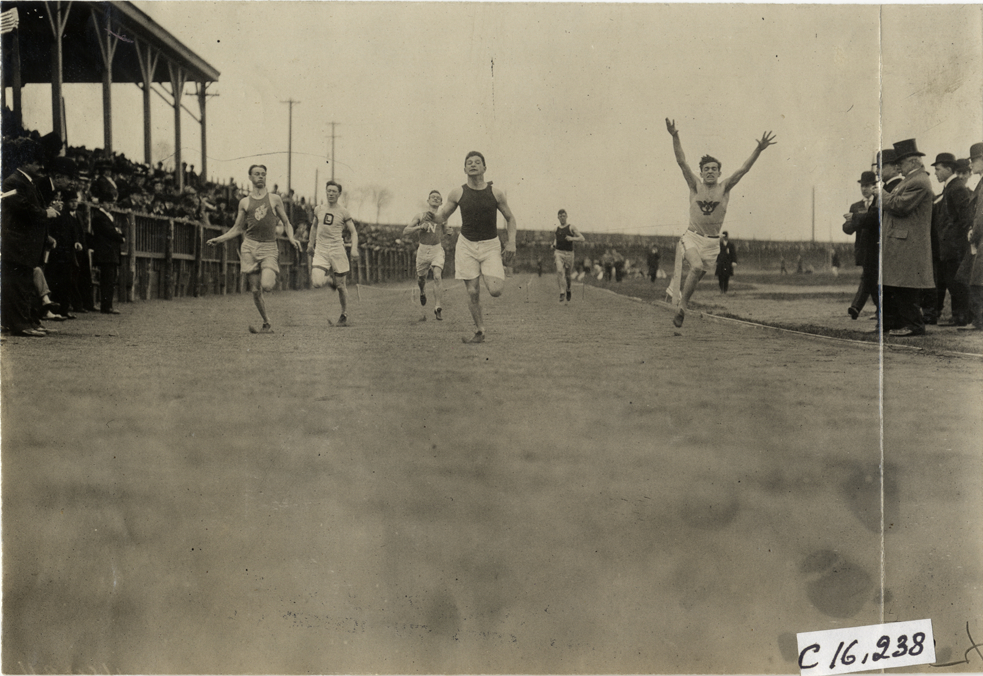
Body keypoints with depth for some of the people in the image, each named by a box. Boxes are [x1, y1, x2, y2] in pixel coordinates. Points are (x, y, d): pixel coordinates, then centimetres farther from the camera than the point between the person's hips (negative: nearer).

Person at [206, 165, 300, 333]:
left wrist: (291, 238, -5)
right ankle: (267, 324, 13)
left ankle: (270, 276, 12)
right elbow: (237, 229, 19)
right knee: (255, 290, 0)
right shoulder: (244, 202, 13)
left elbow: (286, 223, 14)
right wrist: (219, 239, 7)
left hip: (269, 247, -2)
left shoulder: (274, 199, 9)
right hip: (250, 246, 2)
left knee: (267, 285, -23)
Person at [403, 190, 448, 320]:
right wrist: (420, 227, -16)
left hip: (437, 249, -1)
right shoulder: (420, 216, 4)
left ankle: (437, 307, -19)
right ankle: (423, 292, 49)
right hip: (423, 249, 1)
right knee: (421, 278, 12)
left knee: (437, 276, -21)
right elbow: (405, 232, 0)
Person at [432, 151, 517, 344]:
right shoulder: (457, 193, -2)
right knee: (473, 293, -3)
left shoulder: (495, 193, -4)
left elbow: (510, 218, 7)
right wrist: (430, 216, -17)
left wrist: (511, 243, -4)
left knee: (495, 290, -15)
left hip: (490, 245, -1)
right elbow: (442, 216, 7)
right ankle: (479, 332, 12)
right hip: (467, 245, 1)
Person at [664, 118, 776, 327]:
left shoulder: (724, 188, 0)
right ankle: (681, 305, -13)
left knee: (698, 275, 3)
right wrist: (674, 137, -21)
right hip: (692, 236, -2)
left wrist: (759, 150, -20)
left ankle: (680, 308, 22)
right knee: (697, 266, -25)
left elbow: (743, 169, -8)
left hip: (712, 242, 2)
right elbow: (682, 162, -10)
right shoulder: (696, 186, -2)